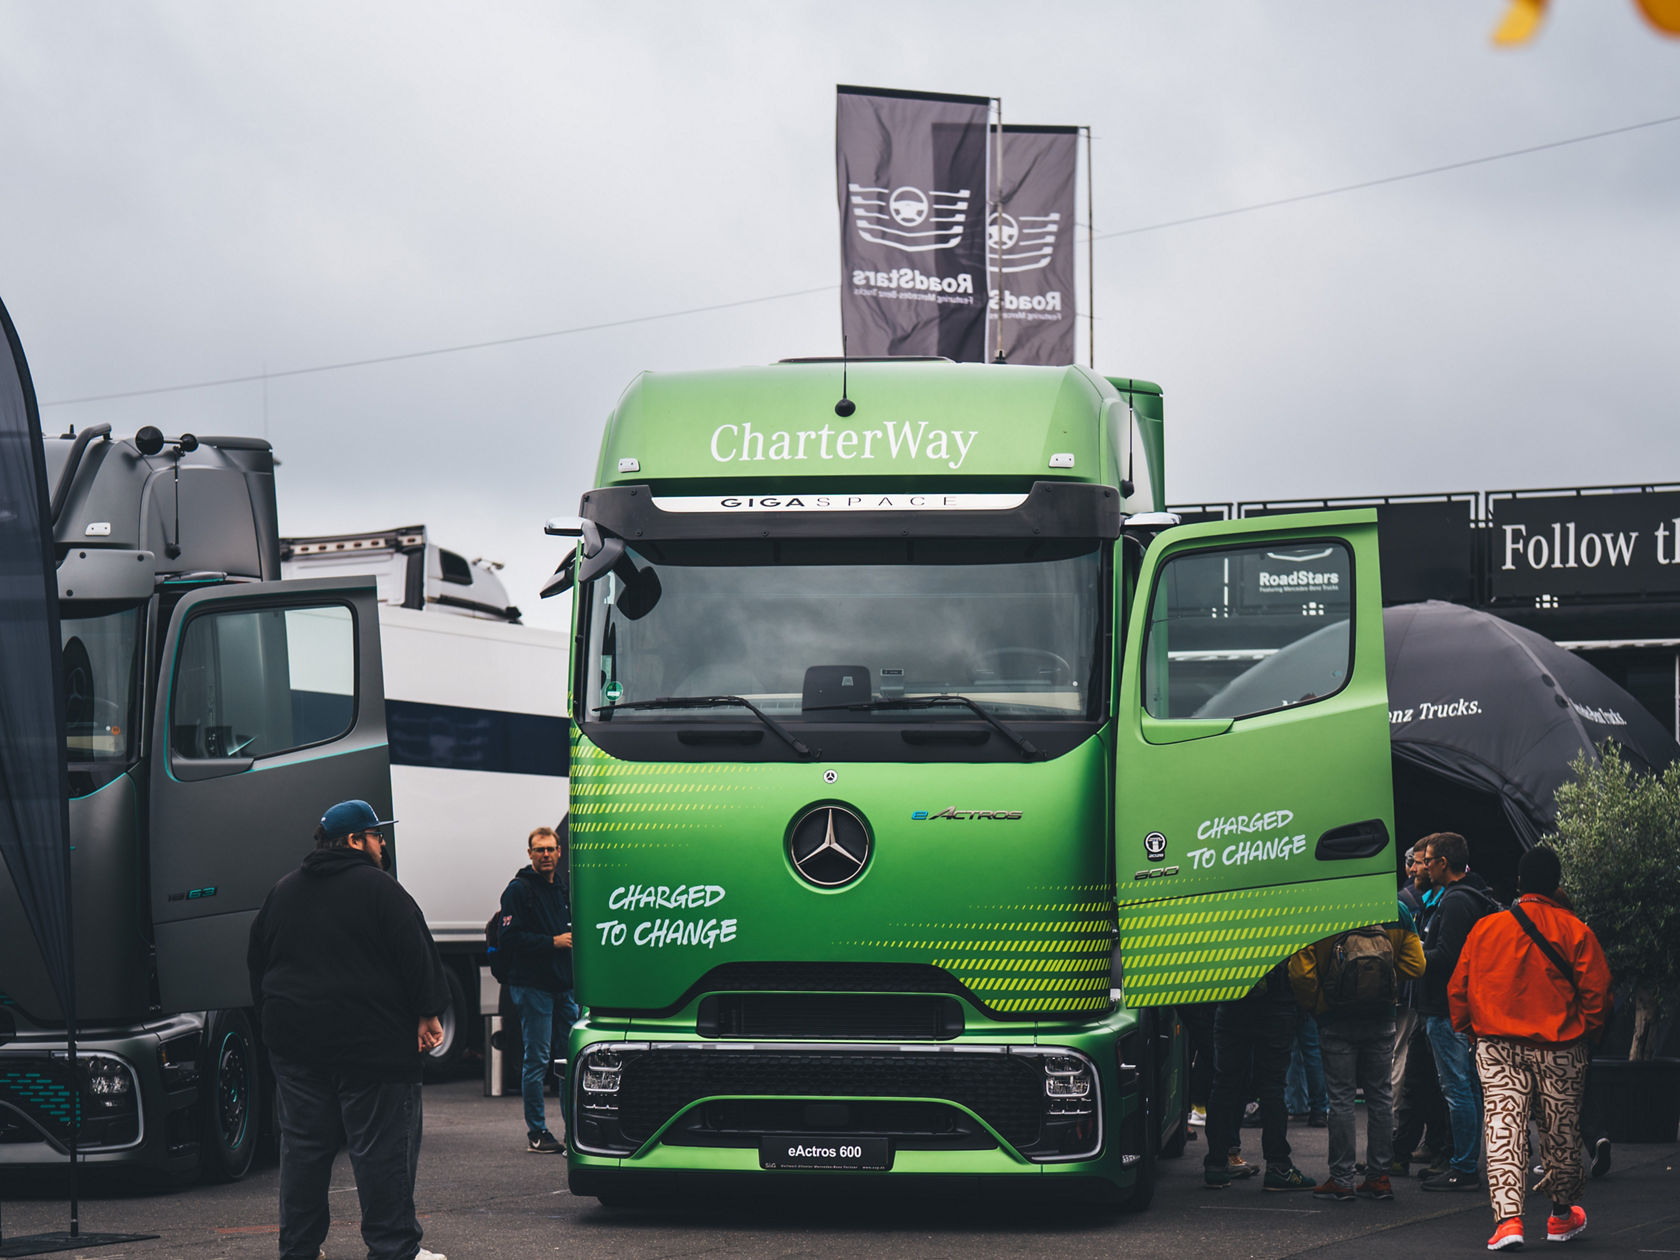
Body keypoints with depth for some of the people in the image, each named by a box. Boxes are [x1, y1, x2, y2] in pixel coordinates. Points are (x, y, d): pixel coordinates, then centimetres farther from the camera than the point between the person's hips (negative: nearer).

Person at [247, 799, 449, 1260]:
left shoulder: (282, 893, 14)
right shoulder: (377, 889, -7)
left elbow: (257, 963, 20)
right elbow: (416, 956, -10)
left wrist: (273, 1023, 27)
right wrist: (428, 1013, -4)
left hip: (295, 1044, 6)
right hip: (371, 1044, -6)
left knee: (303, 1146, 9)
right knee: (382, 1146, -4)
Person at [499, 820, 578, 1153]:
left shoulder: (563, 889, 18)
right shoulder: (519, 889, -5)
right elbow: (509, 937, -14)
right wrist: (553, 942, -17)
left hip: (564, 986, 7)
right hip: (533, 986, -7)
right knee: (537, 1060, -4)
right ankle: (536, 1133, 1)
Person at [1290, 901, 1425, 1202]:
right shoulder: (1396, 911, -4)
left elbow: (1300, 973, -14)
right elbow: (1414, 965, -1)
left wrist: (1317, 1005, 1)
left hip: (1337, 1021, -3)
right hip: (1381, 1021, 3)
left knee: (1341, 1098, 3)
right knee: (1380, 1096, 11)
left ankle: (1341, 1179, 3)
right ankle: (1379, 1176, 14)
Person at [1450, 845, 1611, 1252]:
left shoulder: (1484, 928, 1)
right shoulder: (1573, 930, -6)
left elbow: (1458, 989, 6)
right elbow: (1597, 991, -7)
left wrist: (1470, 1031, 20)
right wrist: (1585, 1032, 9)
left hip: (1498, 1048, 1)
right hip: (1560, 1049, -1)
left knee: (1503, 1128, -2)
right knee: (1561, 1130, 14)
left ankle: (1507, 1219, -17)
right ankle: (1562, 1215, 29)